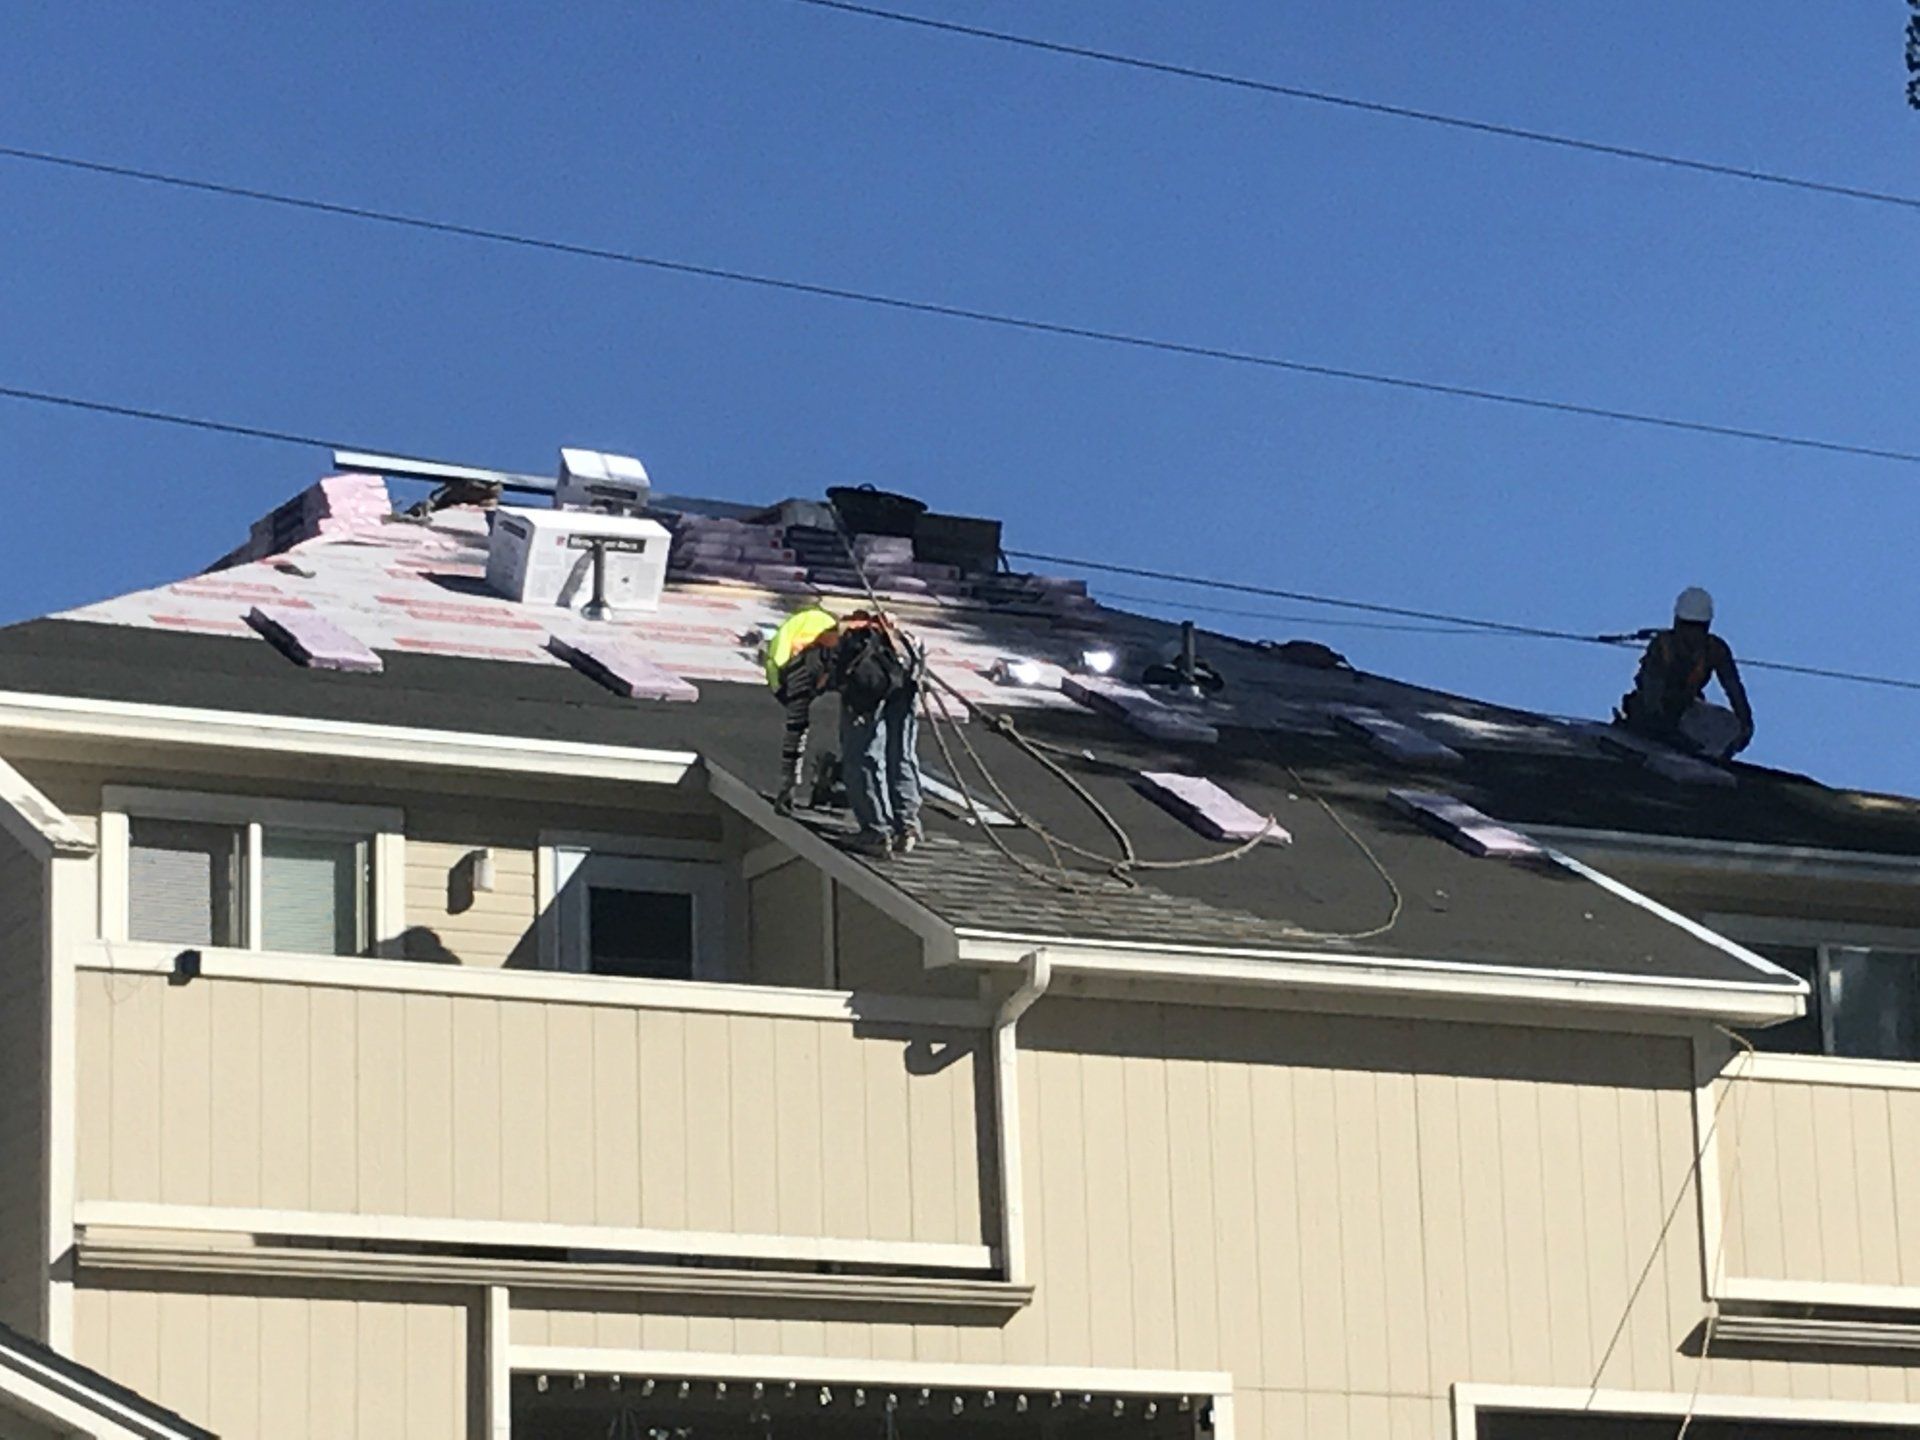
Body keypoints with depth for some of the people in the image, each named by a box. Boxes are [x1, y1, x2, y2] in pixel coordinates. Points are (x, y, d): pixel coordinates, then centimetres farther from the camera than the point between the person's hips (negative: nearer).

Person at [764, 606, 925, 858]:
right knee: (902, 754, 15)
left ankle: (877, 832, 2)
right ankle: (907, 825, 11)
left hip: (865, 674, -6)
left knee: (861, 756, 5)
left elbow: (795, 730, 25)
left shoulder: (797, 667, 25)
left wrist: (787, 786, 32)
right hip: (904, 660, 6)